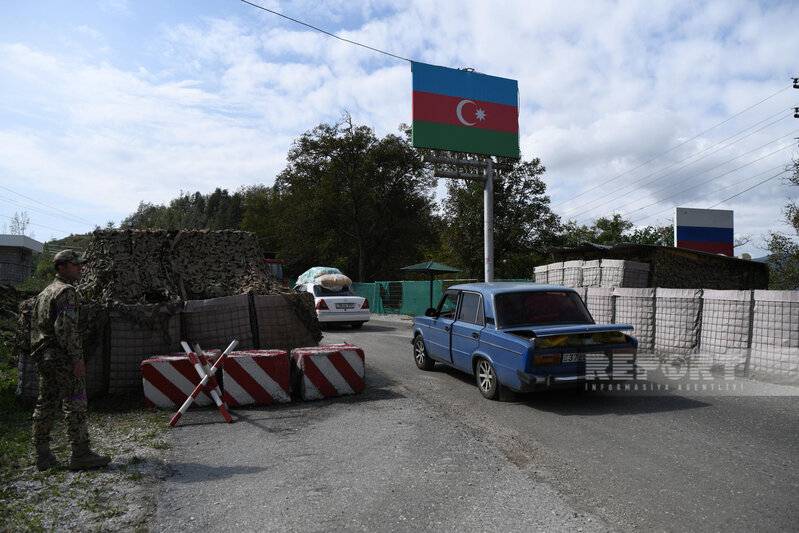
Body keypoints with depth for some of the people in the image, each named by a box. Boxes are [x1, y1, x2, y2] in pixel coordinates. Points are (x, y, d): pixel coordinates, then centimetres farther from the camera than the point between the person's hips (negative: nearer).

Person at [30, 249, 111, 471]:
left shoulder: (44, 292, 19)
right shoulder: (66, 291, -12)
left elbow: (34, 325, 22)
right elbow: (66, 328, -21)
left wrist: (39, 354, 23)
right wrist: (77, 358, -19)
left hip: (42, 356, 10)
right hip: (61, 356, -10)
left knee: (46, 404, 12)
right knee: (75, 403, -7)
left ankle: (43, 456, 17)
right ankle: (80, 454, -6)